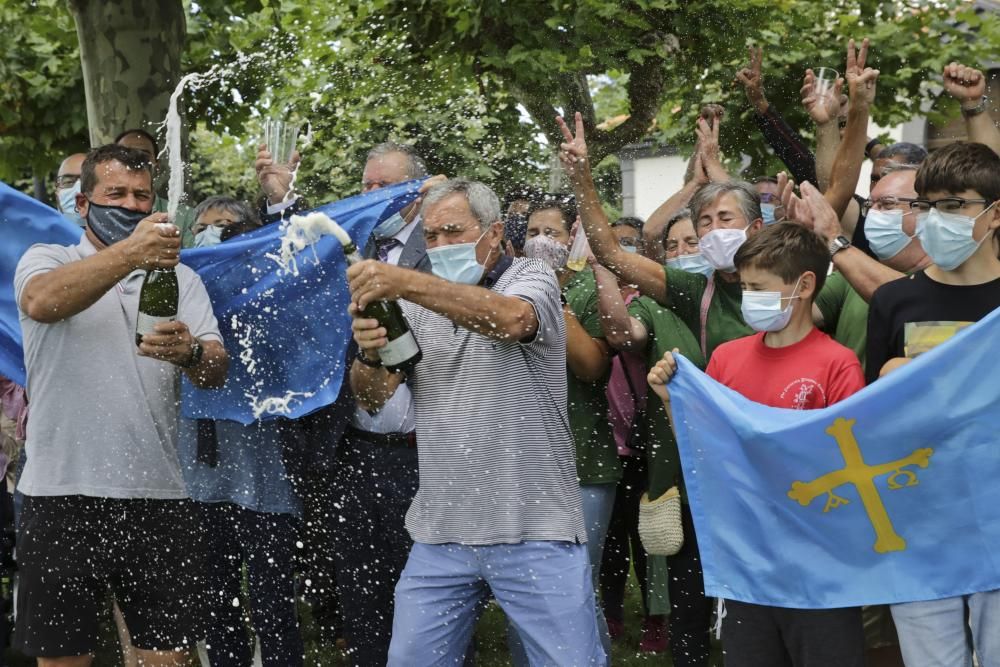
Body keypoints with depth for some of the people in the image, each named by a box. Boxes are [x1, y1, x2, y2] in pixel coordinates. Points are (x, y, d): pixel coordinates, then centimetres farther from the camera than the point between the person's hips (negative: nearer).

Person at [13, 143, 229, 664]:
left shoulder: (180, 279, 13)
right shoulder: (45, 262, 4)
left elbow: (216, 370, -1)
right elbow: (44, 301, -21)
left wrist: (189, 353, -25)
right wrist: (129, 253, -35)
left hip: (158, 497, 3)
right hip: (64, 496, -2)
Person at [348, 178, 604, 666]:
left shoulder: (531, 278, 0)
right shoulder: (418, 302, 13)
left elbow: (510, 318, -25)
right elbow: (373, 397, 5)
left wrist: (404, 282, -36)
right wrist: (368, 356, -19)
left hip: (535, 531, -4)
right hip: (440, 534, 4)